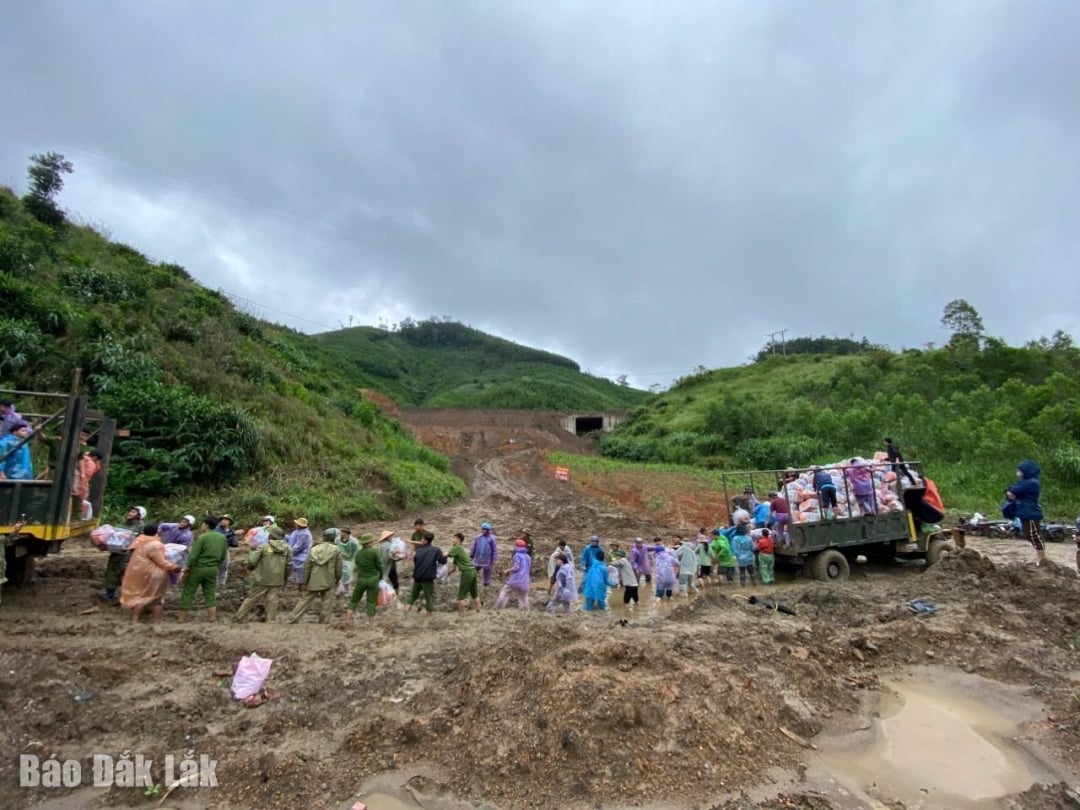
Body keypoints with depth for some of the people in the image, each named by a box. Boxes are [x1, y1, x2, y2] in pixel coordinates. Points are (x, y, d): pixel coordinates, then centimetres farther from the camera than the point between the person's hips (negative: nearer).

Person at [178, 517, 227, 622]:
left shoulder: (202, 537, -13)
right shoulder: (223, 538, 4)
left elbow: (193, 556, -14)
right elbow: (223, 556, 9)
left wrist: (185, 571, -6)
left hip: (198, 568, -5)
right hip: (213, 569, 5)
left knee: (188, 593, 9)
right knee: (210, 594, 11)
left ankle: (181, 617, 16)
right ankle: (212, 617, 8)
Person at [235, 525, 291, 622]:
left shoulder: (263, 547, -9)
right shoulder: (286, 548, 2)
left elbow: (251, 562, -11)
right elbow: (289, 565, 5)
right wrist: (285, 579, 16)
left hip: (262, 579, -2)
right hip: (277, 581, 2)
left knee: (251, 599, 10)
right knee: (272, 601, 7)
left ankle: (239, 618, 19)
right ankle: (271, 621, 5)